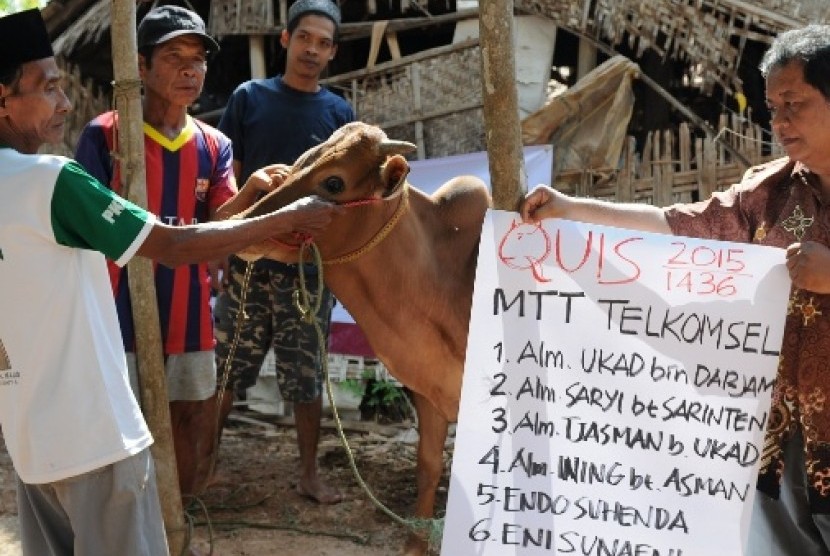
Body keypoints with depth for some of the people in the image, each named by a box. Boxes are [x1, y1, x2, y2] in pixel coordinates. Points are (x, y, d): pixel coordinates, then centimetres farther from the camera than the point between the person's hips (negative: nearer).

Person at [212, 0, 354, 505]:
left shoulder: (340, 113, 6)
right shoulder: (249, 98, 3)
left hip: (310, 266, 1)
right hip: (248, 260, -1)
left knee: (307, 378, 8)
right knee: (225, 372, 5)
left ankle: (310, 473, 21)